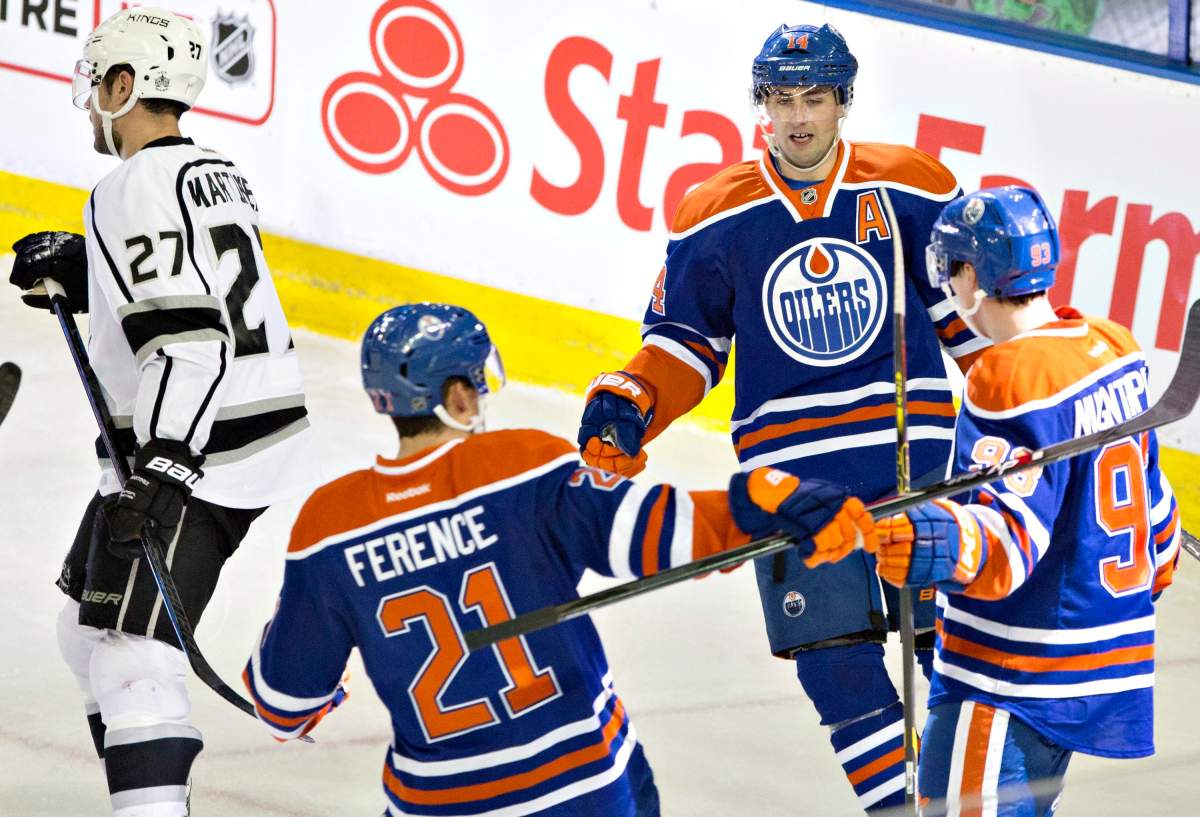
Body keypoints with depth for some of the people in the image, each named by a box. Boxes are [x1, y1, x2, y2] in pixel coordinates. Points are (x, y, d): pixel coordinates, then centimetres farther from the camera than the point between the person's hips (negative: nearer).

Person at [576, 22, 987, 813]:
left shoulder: (910, 190, -3)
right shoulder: (716, 216, 0)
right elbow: (687, 340, 8)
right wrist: (630, 403, -8)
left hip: (915, 450, 0)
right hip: (790, 467, 0)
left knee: (952, 636, 1)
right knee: (834, 657, -4)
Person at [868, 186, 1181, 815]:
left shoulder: (1014, 378, -19)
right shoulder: (1114, 350, 8)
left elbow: (1015, 532, -26)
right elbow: (1148, 490, 20)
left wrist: (950, 545, -45)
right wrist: (1155, 562, 36)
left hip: (1013, 677, -10)